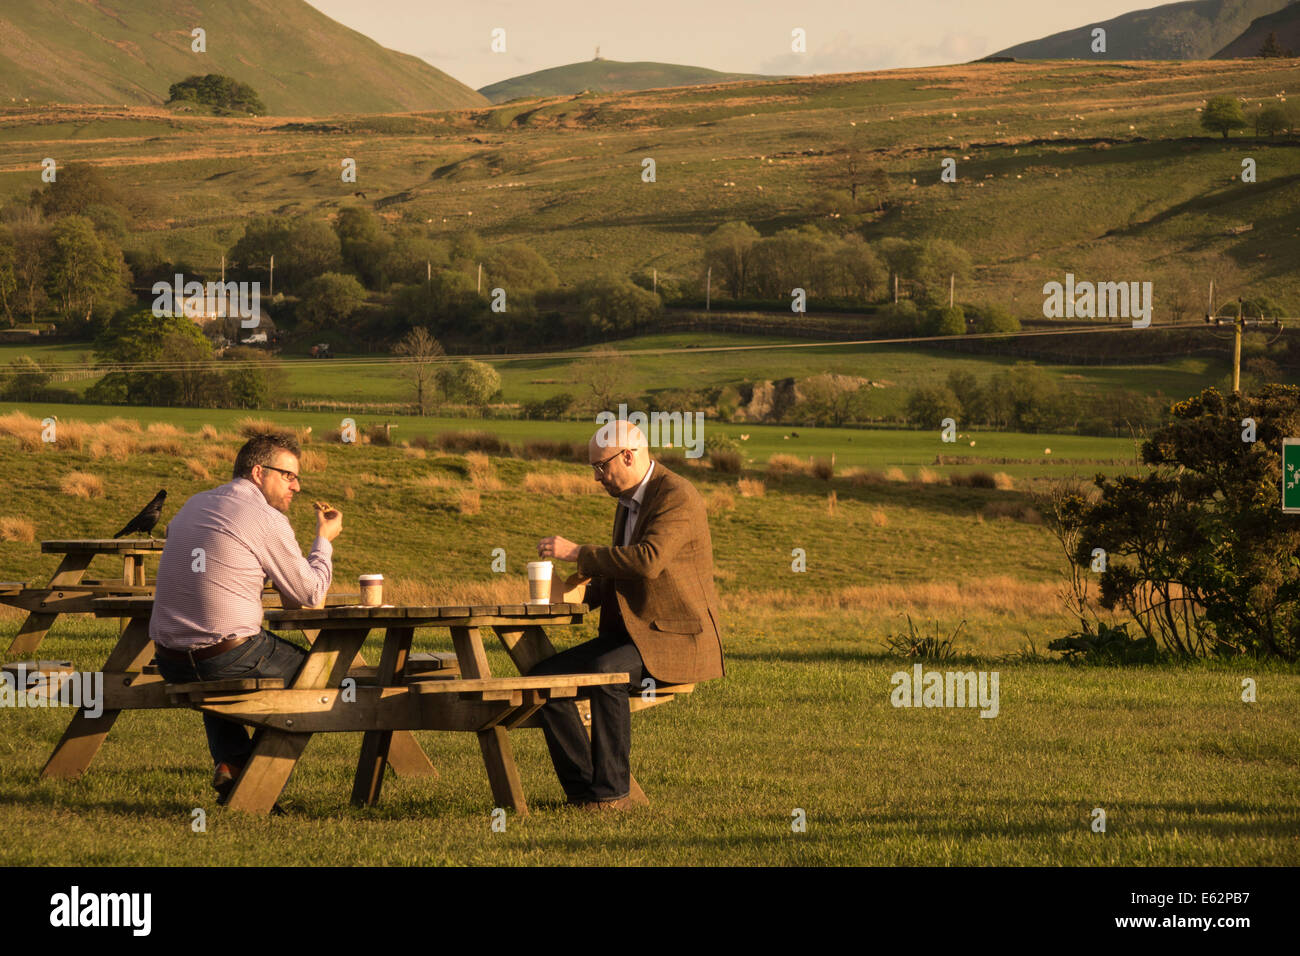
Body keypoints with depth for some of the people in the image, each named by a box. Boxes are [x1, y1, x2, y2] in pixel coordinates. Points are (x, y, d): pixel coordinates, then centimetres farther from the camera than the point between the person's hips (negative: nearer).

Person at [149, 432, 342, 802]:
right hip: (227, 658, -7)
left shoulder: (193, 506, 15)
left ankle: (230, 761, 18)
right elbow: (309, 596, -1)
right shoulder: (267, 520, -8)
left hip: (171, 664, 7)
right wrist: (324, 539, 15)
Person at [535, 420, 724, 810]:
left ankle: (612, 790, -25)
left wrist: (578, 552, -23)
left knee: (606, 673, -36)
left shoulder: (678, 497, -14)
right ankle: (583, 791, -8)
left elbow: (649, 560, -30)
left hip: (676, 639, -9)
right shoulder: (628, 502, 16)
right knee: (544, 677, -9)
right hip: (630, 633, 9)